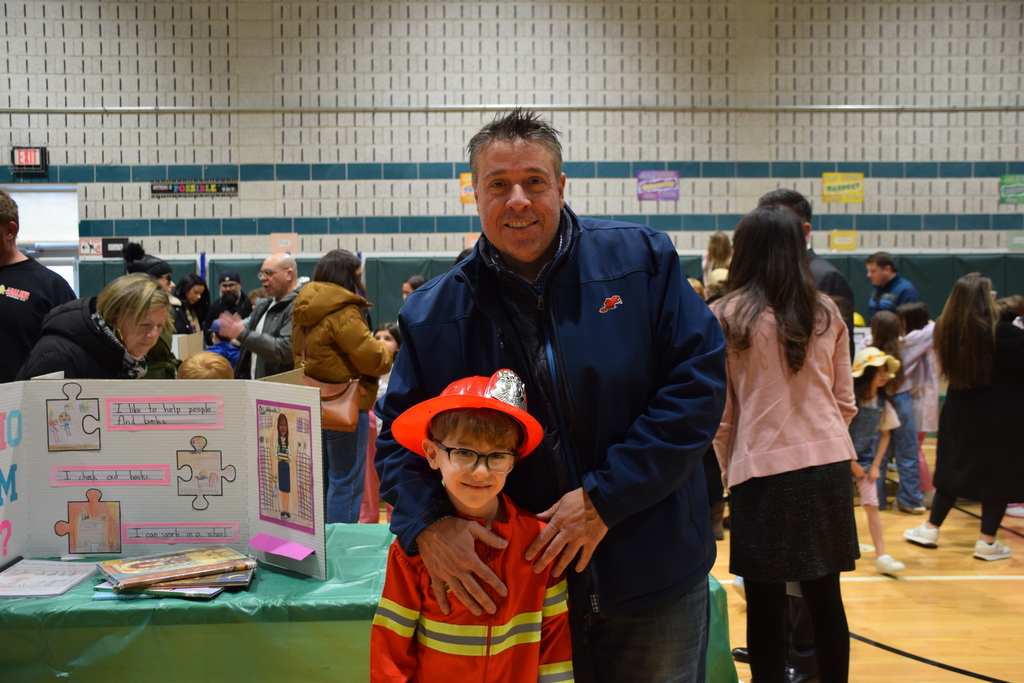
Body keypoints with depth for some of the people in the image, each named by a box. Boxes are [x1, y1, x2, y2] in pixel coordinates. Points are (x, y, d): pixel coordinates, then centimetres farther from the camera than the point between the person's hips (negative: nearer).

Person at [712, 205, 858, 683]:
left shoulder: (727, 315, -6)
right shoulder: (826, 312, 5)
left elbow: (720, 411, -4)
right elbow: (845, 402, 10)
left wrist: (727, 467, 9)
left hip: (762, 469, -4)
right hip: (828, 464, 4)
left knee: (765, 606, 6)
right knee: (825, 598, 14)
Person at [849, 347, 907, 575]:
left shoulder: (883, 403, -3)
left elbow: (884, 435, 5)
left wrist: (875, 465, 0)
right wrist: (852, 463, -12)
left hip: (867, 459, 3)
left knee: (872, 506, -2)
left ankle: (881, 556, 0)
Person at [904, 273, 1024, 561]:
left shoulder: (946, 330, -4)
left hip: (959, 414, 5)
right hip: (999, 418, -5)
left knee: (953, 470, 17)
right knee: (998, 475, 8)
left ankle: (930, 529, 22)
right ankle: (987, 542, 13)